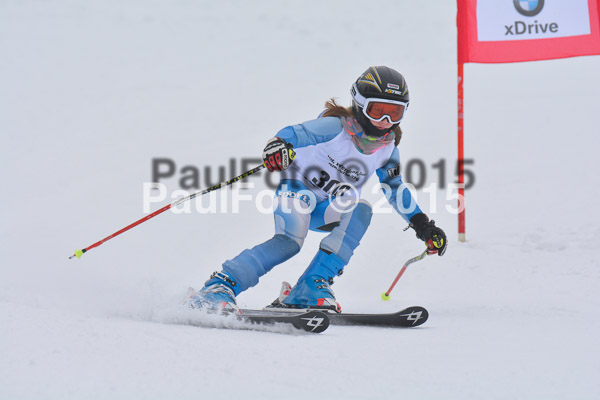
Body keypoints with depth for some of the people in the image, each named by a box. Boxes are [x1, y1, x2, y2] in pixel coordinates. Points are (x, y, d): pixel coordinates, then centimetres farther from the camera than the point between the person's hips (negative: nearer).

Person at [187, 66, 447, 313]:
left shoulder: (387, 149, -1)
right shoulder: (336, 128, -20)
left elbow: (396, 190, 14)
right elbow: (295, 134, -31)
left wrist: (422, 224, 12)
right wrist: (279, 146, -55)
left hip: (327, 209, 6)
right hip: (298, 190, -6)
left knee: (360, 211, -26)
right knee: (290, 241, -32)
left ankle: (310, 290, -30)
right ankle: (220, 287, -32)